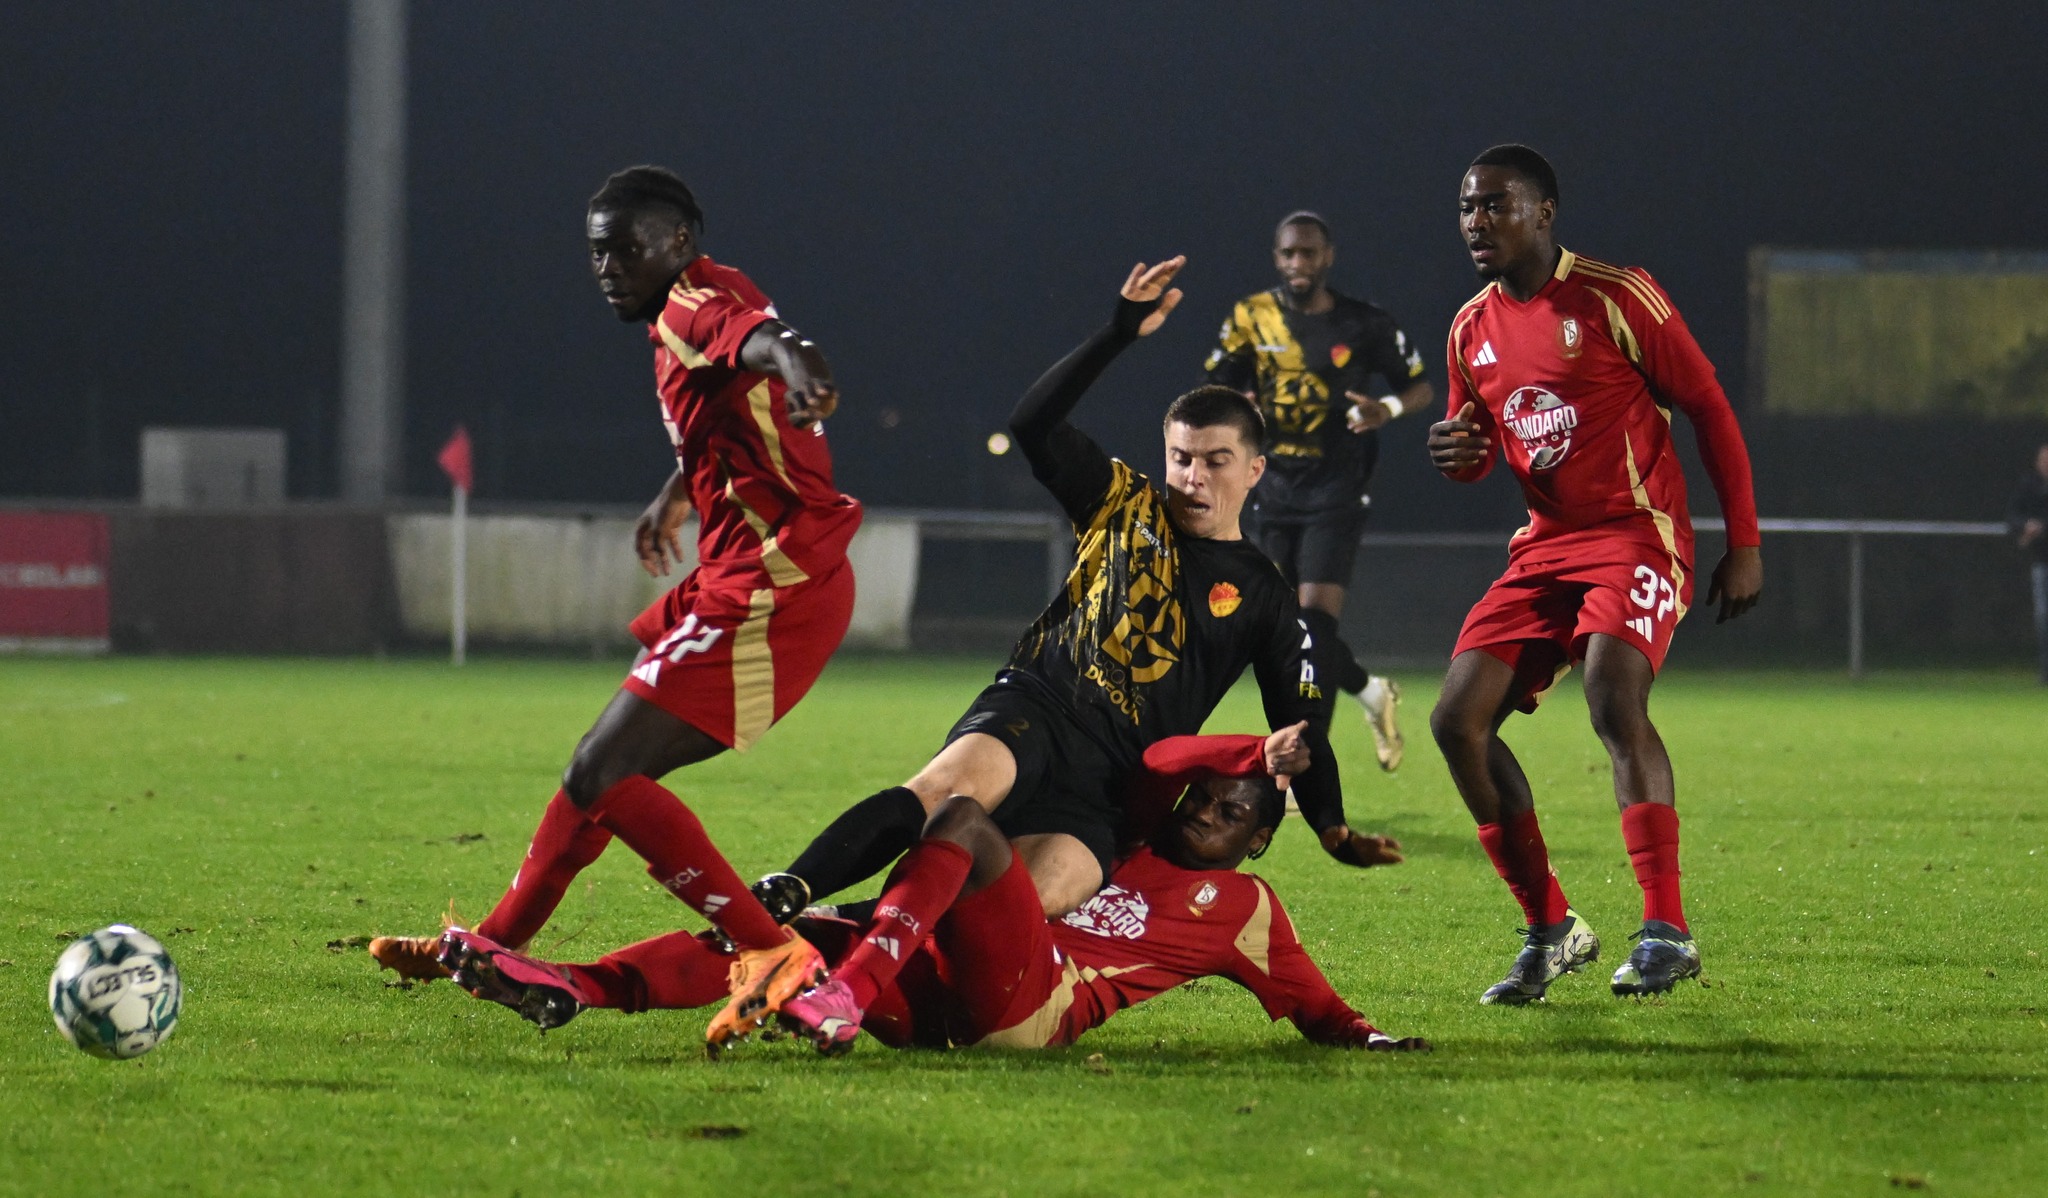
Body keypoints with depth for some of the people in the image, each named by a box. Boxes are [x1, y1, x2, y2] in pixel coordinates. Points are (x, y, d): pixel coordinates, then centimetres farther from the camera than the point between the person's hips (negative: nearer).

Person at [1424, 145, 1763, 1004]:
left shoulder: (1614, 298, -10)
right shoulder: (1472, 330, 9)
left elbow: (1709, 409, -6)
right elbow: (1477, 451, 22)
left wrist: (1744, 545, -8)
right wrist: (1455, 456, -5)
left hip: (1636, 536, -7)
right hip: (1545, 546, 7)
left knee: (1615, 704, -27)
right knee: (1458, 720, -5)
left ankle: (1667, 933, -25)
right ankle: (1550, 930, 5)